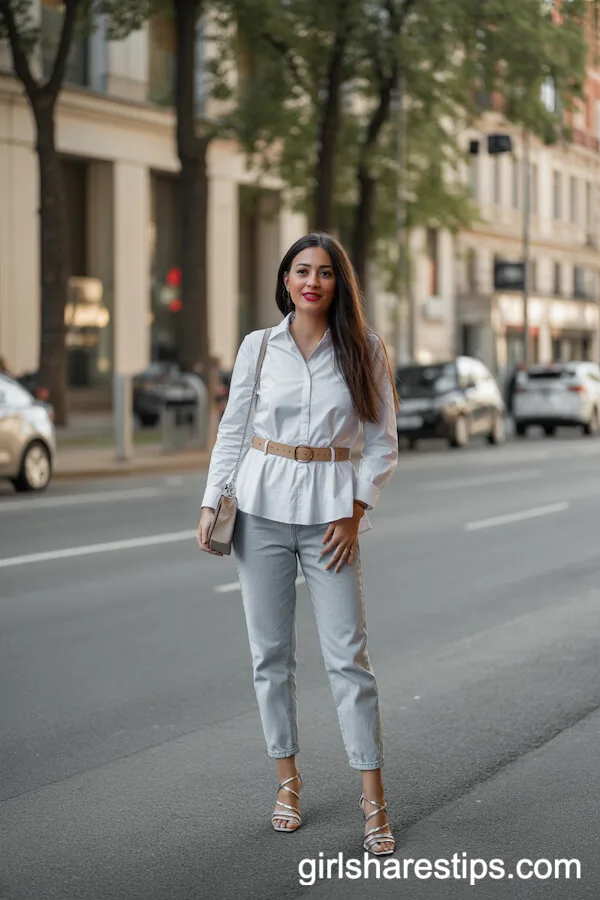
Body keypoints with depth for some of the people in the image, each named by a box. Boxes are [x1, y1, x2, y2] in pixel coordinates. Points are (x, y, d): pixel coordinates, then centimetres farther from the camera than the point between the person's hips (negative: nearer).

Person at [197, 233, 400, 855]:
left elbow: (382, 442, 3)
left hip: (330, 510, -2)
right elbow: (232, 431, 9)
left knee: (347, 655, -4)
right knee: (270, 651, 6)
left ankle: (373, 798, 3)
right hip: (261, 505, 2)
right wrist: (210, 504, 2)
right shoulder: (258, 347, 3)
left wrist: (355, 513, -6)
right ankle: (288, 779, 19)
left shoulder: (365, 350, 0)